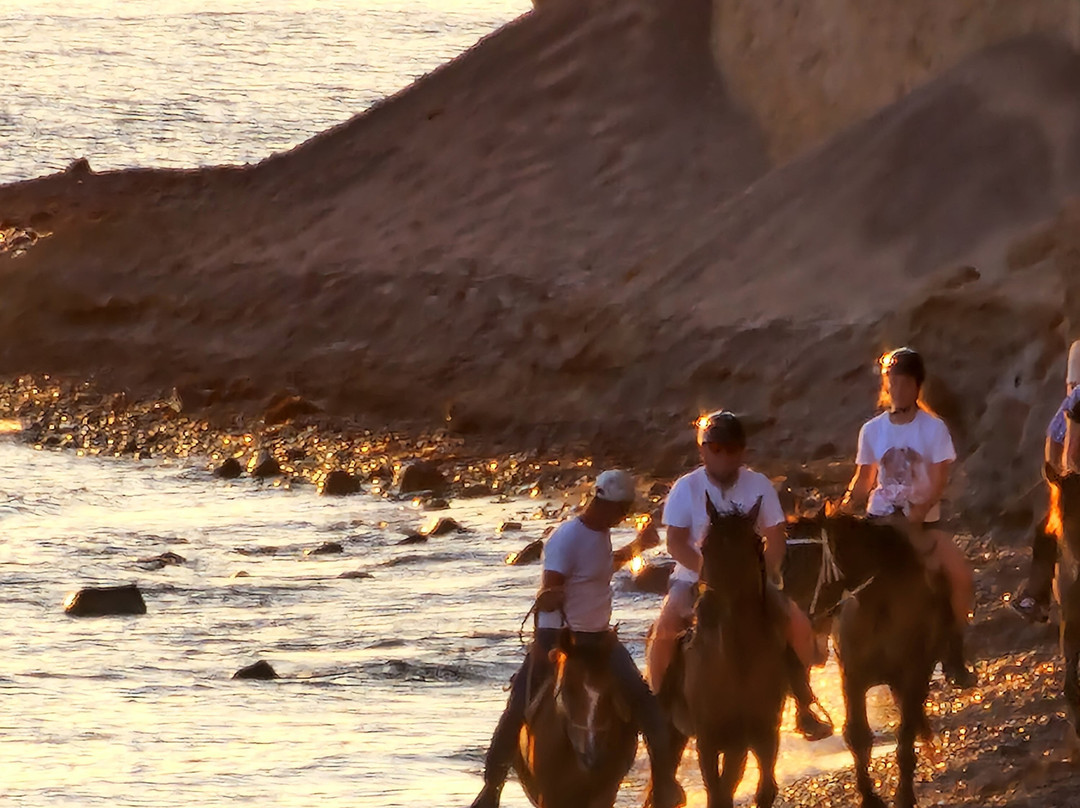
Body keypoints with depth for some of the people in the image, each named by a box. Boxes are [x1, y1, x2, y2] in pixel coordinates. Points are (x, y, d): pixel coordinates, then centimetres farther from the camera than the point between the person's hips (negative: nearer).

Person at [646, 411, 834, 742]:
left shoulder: (759, 486, -3)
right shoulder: (686, 488, -7)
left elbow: (775, 539, -1)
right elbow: (676, 543, -12)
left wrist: (763, 573, -17)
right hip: (696, 576, -2)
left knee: (799, 624, -17)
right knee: (665, 627, -28)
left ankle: (805, 705, 2)